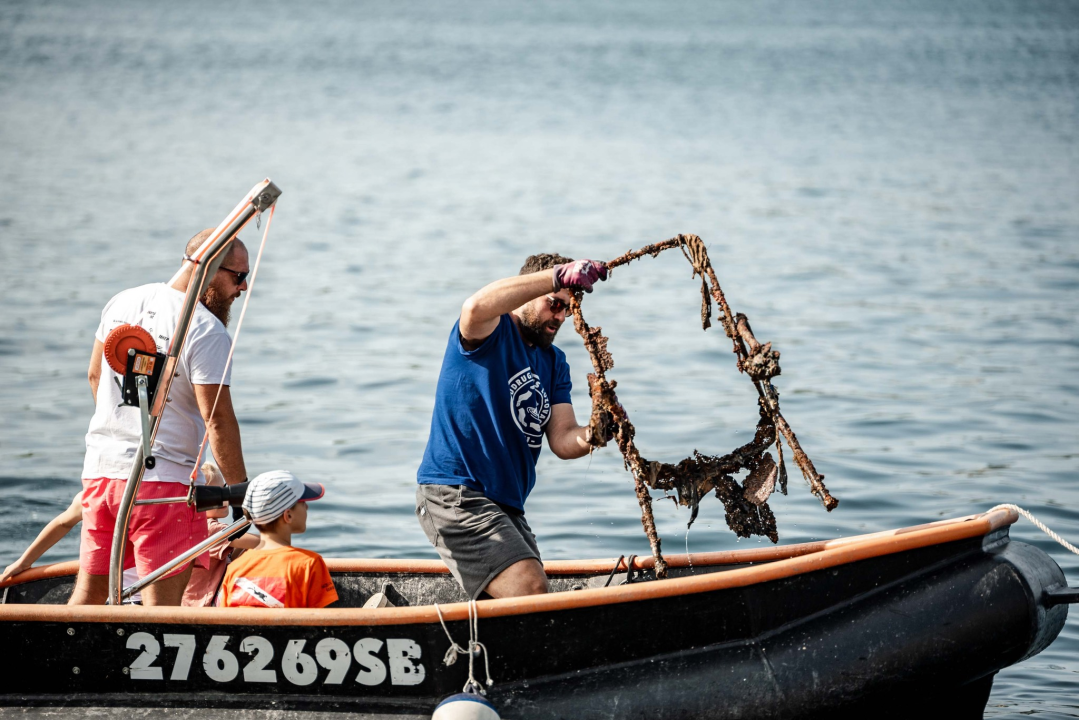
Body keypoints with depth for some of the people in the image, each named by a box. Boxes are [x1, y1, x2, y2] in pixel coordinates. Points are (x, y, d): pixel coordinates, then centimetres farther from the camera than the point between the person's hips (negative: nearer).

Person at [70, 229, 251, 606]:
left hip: (99, 469, 7)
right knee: (162, 602, -4)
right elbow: (217, 420, -16)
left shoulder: (122, 302, 9)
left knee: (88, 593, 13)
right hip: (163, 479, -7)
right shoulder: (207, 331, -14)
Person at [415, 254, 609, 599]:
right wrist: (559, 275, -37)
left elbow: (563, 441, 5)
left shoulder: (553, 362, 17)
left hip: (506, 505, 9)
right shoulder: (491, 332, -6)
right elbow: (476, 308, -33)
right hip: (455, 494, -9)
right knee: (531, 593, -22)